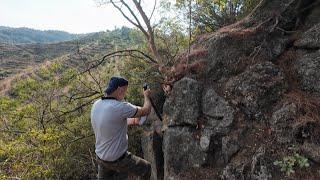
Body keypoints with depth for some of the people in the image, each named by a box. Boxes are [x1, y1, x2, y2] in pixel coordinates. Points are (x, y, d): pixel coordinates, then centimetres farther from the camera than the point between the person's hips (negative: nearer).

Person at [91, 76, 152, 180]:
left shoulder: (96, 104, -4)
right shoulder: (120, 107, -29)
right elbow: (146, 110, -14)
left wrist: (133, 121, 15)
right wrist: (146, 96, 5)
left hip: (100, 157, 7)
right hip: (117, 159, -7)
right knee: (146, 169, 14)